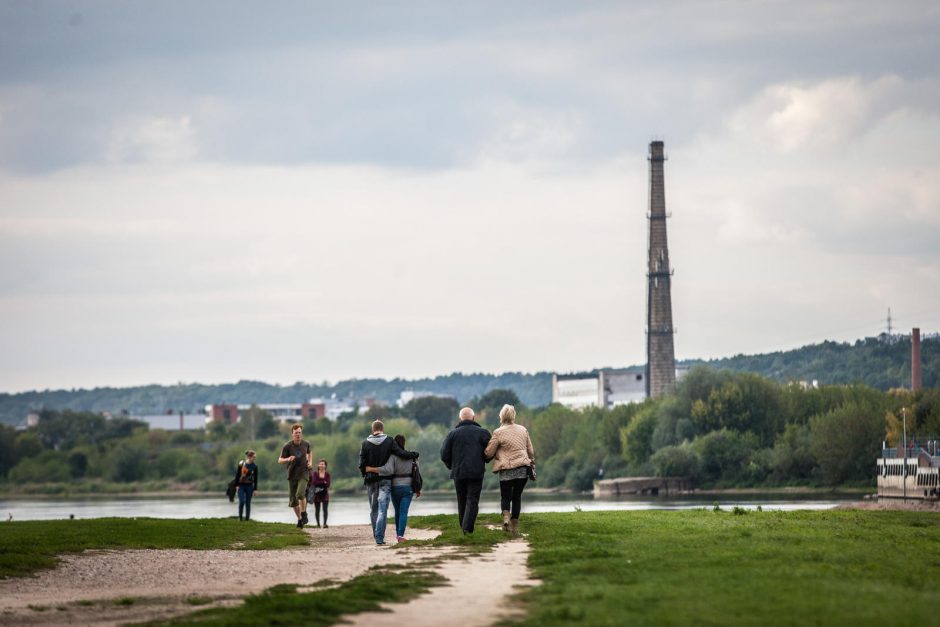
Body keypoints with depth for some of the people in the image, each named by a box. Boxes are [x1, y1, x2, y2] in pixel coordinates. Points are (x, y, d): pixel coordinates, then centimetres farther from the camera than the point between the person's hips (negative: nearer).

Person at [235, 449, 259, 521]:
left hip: (249, 486, 2)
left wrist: (255, 489, 3)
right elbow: (237, 475, -1)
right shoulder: (241, 464, -4)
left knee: (248, 503, 3)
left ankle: (247, 518, 9)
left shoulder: (254, 466, 0)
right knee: (242, 501, -11)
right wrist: (236, 485, -5)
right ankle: (240, 517, 4)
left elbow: (255, 479, 4)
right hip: (241, 486, -2)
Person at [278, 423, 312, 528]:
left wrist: (310, 462, 6)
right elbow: (280, 460, -5)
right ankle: (299, 519, 24)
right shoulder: (287, 446, -8)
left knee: (300, 494, -24)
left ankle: (304, 514, -4)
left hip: (303, 473, -1)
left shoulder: (306, 444, 0)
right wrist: (288, 459, -26)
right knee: (293, 501, 4)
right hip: (292, 475, 1)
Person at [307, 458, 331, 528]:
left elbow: (328, 484, -8)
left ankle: (325, 523, -14)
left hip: (325, 494, 0)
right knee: (317, 509, 7)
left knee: (325, 509, -11)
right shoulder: (315, 473, -1)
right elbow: (314, 482, -14)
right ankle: (318, 523, 17)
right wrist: (323, 482, -11)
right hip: (317, 494, 0)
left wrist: (319, 484, -14)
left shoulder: (327, 474, 0)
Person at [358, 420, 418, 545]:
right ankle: (379, 537, -15)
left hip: (371, 480, 1)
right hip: (385, 480, -1)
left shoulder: (365, 443, -1)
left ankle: (376, 535, 19)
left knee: (373, 509, 15)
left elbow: (362, 464, -3)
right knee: (382, 509, -4)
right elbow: (401, 454, -9)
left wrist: (366, 475, 12)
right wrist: (415, 455, 8)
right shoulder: (389, 441, -4)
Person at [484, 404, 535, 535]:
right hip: (523, 470, 3)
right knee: (517, 496, 14)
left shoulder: (498, 433, -7)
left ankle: (506, 515, -17)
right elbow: (530, 450, 13)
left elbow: (488, 453, -4)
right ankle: (515, 524, 10)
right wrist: (531, 461, 28)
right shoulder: (523, 430, 6)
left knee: (505, 497, 11)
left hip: (507, 470, -3)